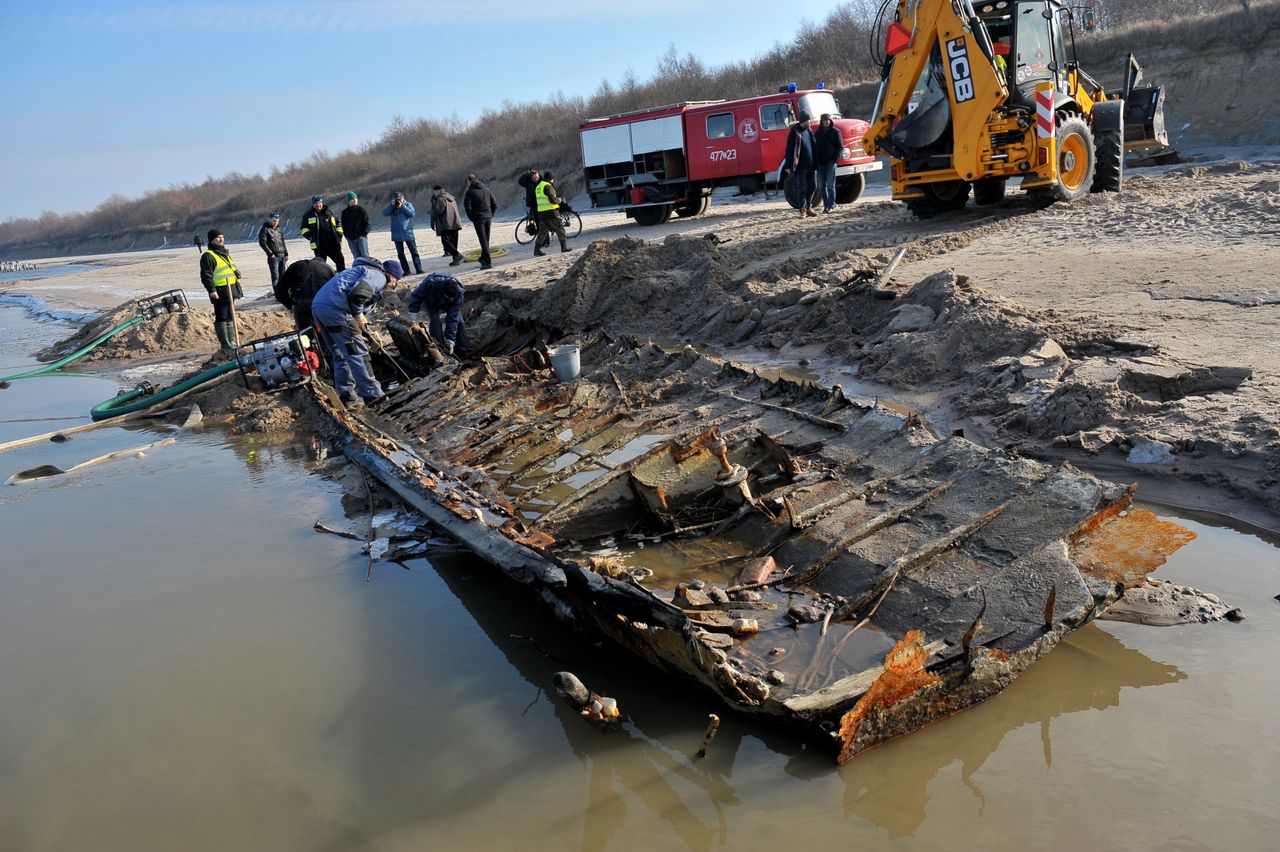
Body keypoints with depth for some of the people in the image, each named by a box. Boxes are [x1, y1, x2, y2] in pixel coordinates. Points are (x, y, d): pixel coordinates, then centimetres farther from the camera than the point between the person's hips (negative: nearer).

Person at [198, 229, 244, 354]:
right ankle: (224, 344, -6)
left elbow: (233, 269, 30)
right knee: (221, 318, -7)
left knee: (230, 317, 14)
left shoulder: (225, 253, 19)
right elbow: (206, 275, -16)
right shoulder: (208, 256, -10)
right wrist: (211, 290, -23)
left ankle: (231, 341, 22)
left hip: (230, 291, 9)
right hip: (220, 293, -9)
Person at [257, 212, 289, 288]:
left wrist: (286, 254, 14)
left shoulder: (278, 229, 17)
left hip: (282, 256, 7)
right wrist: (270, 254, -13)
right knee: (275, 276, -8)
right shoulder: (265, 229, -4)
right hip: (273, 257, -7)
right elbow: (262, 243, -10)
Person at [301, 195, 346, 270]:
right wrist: (310, 236, -9)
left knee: (340, 261, -2)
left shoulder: (328, 213, 14)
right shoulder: (308, 215, 7)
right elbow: (304, 229, 8)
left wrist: (339, 236, 10)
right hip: (319, 245, -2)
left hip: (333, 244, 2)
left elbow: (338, 225, 21)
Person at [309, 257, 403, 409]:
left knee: (340, 355, 16)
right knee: (358, 352, -2)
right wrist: (358, 315, -4)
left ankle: (347, 397, 18)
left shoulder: (366, 271, 32)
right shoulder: (378, 276, 1)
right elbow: (357, 294, -18)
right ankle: (372, 394, 2)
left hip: (318, 306, 10)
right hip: (334, 307, -10)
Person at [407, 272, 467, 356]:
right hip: (431, 302, -1)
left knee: (459, 322, -12)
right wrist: (414, 319, -24)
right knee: (434, 321, -25)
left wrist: (450, 341, -35)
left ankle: (461, 353, 0)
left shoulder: (458, 293, -38)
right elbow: (415, 297, -26)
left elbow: (453, 317, -34)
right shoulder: (430, 282, -44)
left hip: (447, 305, 1)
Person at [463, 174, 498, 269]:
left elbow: (467, 206, -13)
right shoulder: (486, 189, 11)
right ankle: (483, 258, 29)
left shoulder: (470, 191, -5)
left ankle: (488, 262, -14)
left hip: (478, 219, -5)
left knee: (483, 241, -7)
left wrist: (472, 218, -2)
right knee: (486, 240, 16)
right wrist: (490, 216, 13)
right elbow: (495, 205, 9)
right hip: (488, 218, 5)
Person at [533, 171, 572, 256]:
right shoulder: (548, 186, -12)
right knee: (560, 229, 3)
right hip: (551, 212, -8)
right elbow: (552, 199, -19)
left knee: (542, 231, 9)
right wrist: (558, 200, 1)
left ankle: (537, 249, 2)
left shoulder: (538, 187, 17)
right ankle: (564, 247, 6)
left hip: (541, 213, 8)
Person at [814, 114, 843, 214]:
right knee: (823, 185, 5)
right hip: (820, 163, 4)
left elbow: (840, 146, -2)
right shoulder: (817, 133, 13)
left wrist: (835, 158, -13)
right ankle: (826, 205, 11)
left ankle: (831, 205, -6)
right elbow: (815, 147, 12)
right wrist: (815, 161, 1)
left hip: (831, 162, -4)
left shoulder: (835, 131, 2)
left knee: (830, 185, -7)